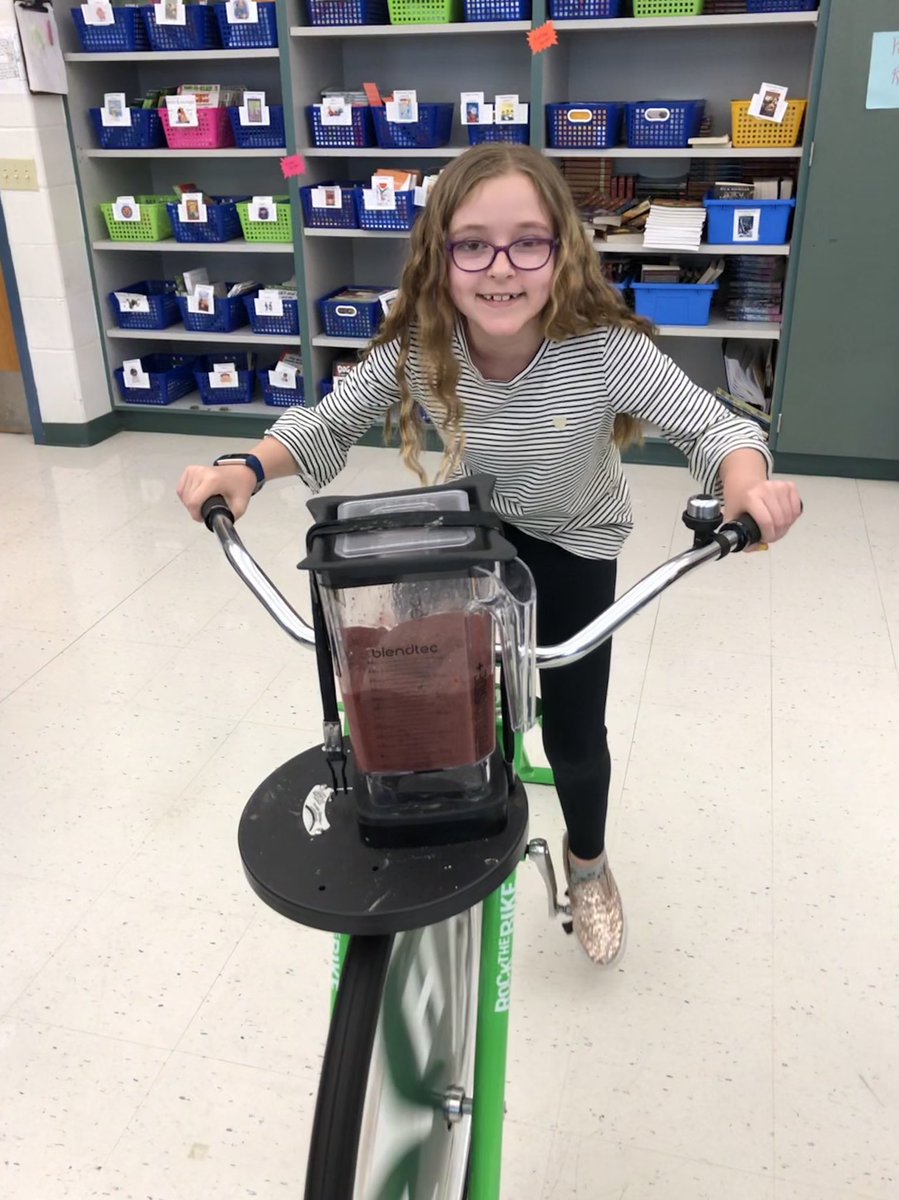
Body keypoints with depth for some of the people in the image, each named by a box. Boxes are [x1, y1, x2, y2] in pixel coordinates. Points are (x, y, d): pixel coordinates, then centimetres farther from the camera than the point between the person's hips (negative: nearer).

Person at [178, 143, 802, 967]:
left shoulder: (606, 349, -33)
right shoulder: (417, 349, -26)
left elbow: (711, 425, -26)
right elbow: (330, 425, -15)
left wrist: (748, 487, -49)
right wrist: (247, 469, -34)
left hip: (575, 542, -2)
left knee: (573, 733, 3)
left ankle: (588, 863, 37)